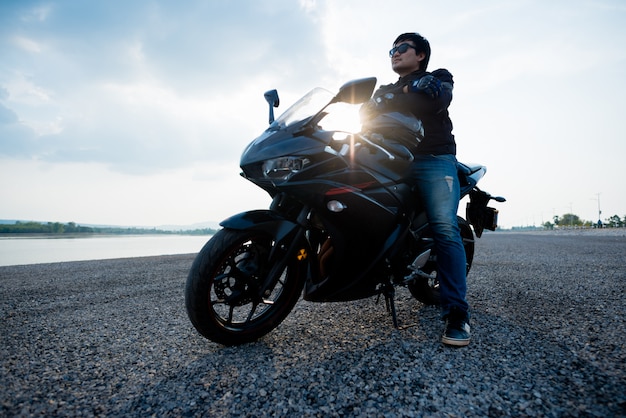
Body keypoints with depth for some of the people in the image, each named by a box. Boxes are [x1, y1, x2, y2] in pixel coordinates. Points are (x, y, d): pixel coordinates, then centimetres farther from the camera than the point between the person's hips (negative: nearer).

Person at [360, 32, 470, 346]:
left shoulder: (437, 78, 19)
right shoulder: (384, 91, 31)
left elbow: (437, 99, -7)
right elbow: (365, 115, 10)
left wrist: (393, 102, 3)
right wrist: (372, 123, -13)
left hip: (434, 160, -5)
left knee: (445, 228, -21)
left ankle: (456, 313, -20)